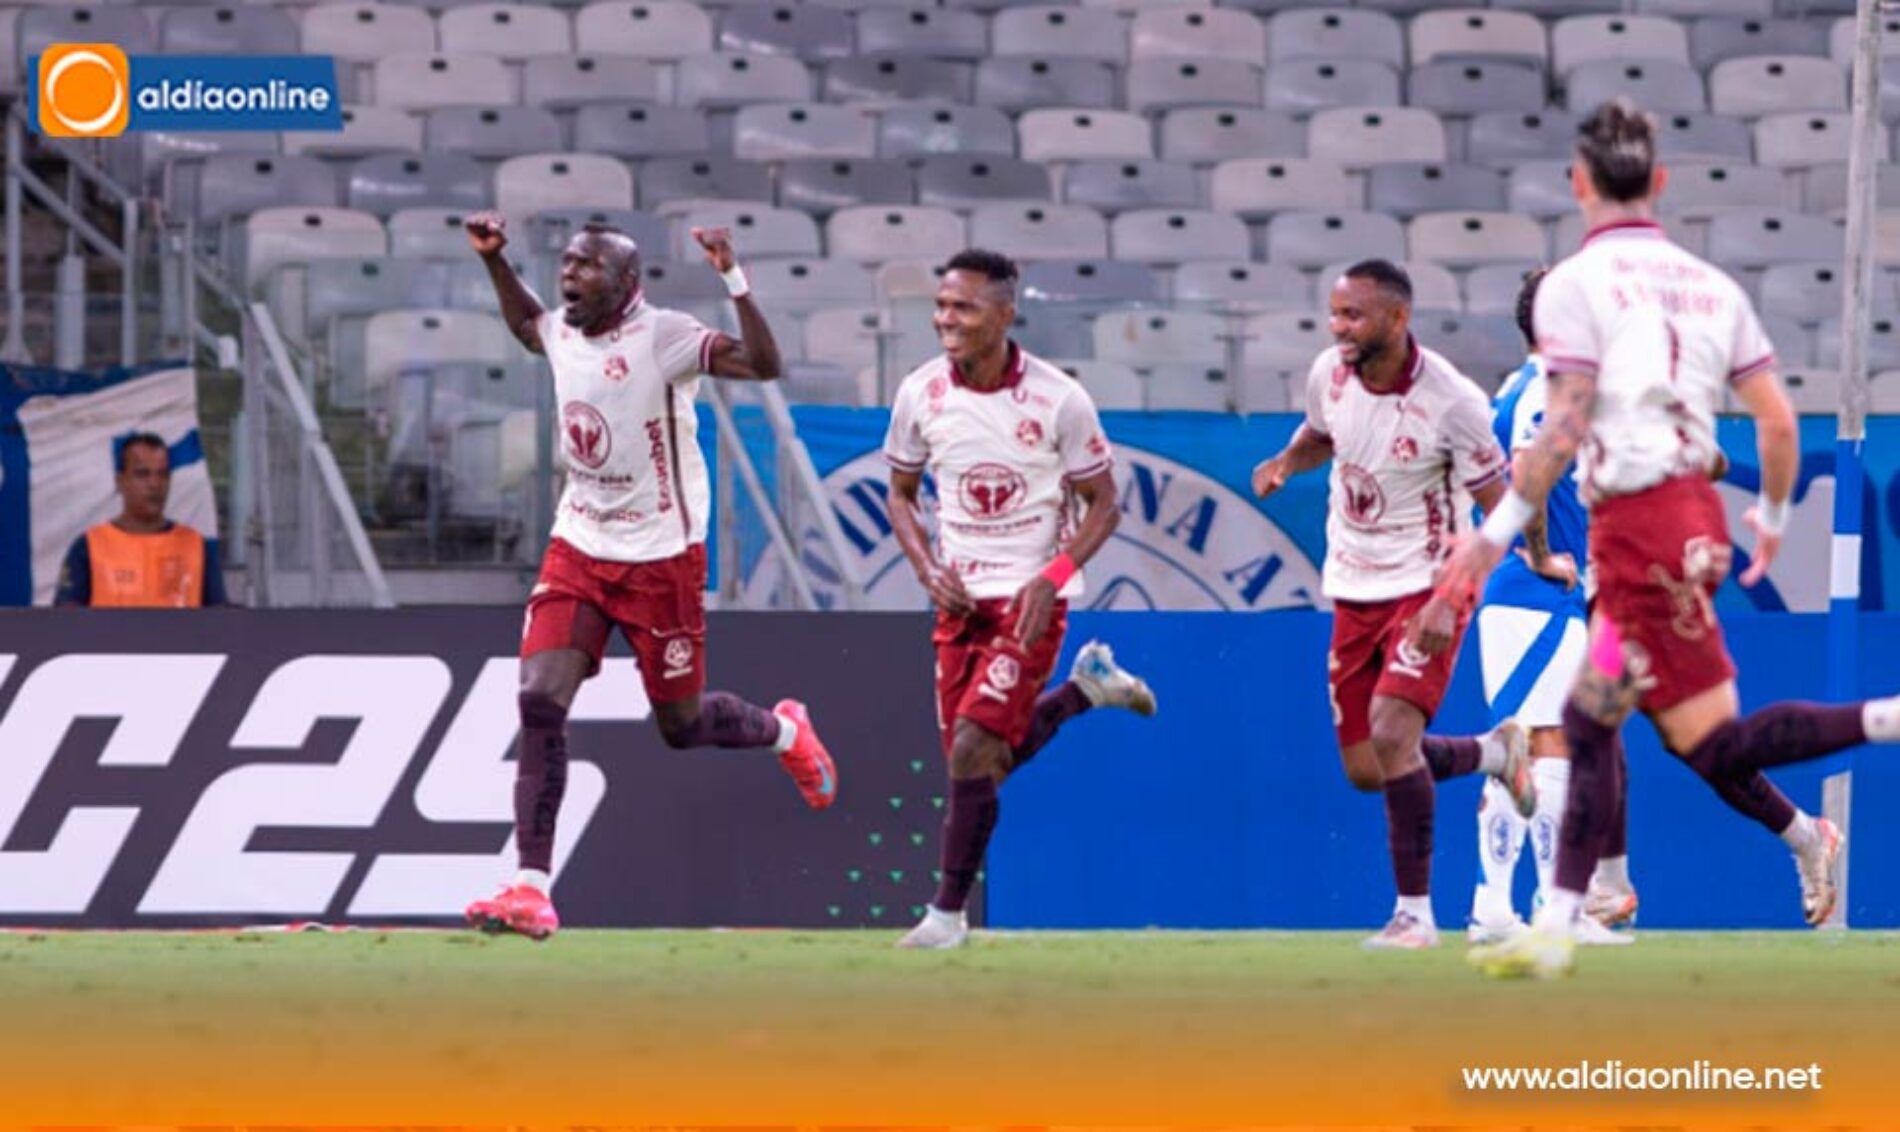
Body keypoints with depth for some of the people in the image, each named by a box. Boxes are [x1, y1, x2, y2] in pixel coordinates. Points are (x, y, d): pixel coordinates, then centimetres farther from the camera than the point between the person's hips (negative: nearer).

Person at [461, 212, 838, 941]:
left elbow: (763, 364, -29)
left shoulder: (663, 337, -17)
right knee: (540, 702, -13)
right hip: (578, 551, 5)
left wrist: (732, 278, -35)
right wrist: (494, 260, 18)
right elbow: (524, 321, 30)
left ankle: (784, 732, 43)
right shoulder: (562, 334, 3)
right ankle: (531, 889, -14)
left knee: (682, 726, 7)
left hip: (661, 558, -5)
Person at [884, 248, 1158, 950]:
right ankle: (1086, 686, 35)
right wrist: (927, 568, -6)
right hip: (959, 598, 5)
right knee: (979, 763, 9)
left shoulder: (1058, 400, -14)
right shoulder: (921, 394, -3)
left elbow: (1102, 505, -5)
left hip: (1032, 599, -5)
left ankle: (949, 912, -2)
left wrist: (1051, 577, -19)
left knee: (973, 751, -15)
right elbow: (902, 492, 11)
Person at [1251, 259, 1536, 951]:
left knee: (1390, 733, -24)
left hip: (1425, 588, -6)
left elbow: (1498, 512, -14)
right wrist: (1286, 462, -3)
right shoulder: (1330, 374, -4)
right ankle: (1495, 751, 35)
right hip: (1353, 592, 6)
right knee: (1364, 771, 7)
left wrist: (1448, 600, -25)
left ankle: (1416, 912, -13)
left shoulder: (1451, 401, -20)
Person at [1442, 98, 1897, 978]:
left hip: (1637, 525, -8)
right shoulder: (1709, 285, 10)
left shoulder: (1575, 284, -8)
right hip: (1697, 515, 8)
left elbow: (1566, 426, -16)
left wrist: (1494, 534, -11)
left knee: (1713, 743, -5)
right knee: (1588, 721, 14)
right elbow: (1777, 420, 8)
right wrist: (1772, 519, 25)